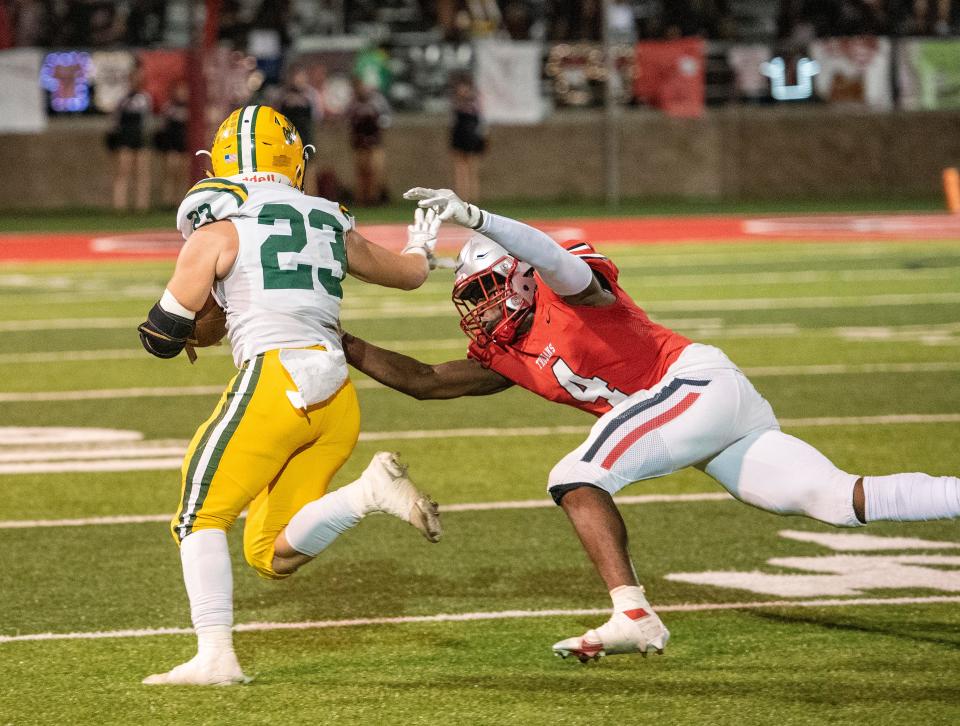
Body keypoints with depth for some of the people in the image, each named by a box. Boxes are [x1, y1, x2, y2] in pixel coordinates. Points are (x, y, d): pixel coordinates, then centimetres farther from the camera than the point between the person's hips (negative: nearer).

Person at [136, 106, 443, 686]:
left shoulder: (217, 230, 5)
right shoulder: (331, 224, 19)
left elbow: (162, 338, 6)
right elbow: (409, 274, 35)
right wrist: (422, 249, 59)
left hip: (274, 378, -5)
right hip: (337, 397, 6)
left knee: (201, 519, 6)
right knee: (274, 556, 9)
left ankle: (216, 657, -8)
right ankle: (372, 490, -13)